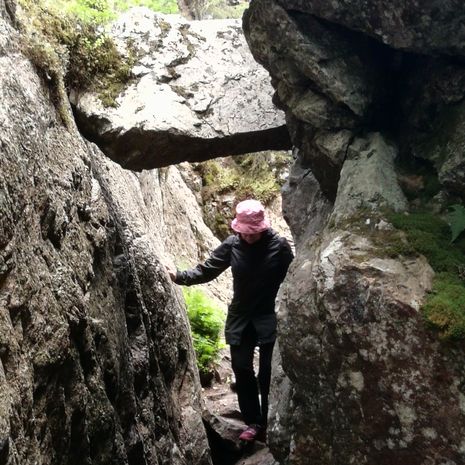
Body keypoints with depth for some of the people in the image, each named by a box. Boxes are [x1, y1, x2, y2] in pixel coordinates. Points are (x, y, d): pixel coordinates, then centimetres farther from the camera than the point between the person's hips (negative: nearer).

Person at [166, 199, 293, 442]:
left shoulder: (279, 246, -11)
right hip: (240, 317, 3)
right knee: (241, 370, 5)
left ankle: (270, 424, 16)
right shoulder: (232, 245, -3)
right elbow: (206, 270, -2)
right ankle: (253, 423, 20)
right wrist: (179, 276, -16)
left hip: (270, 317, -3)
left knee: (267, 373, 1)